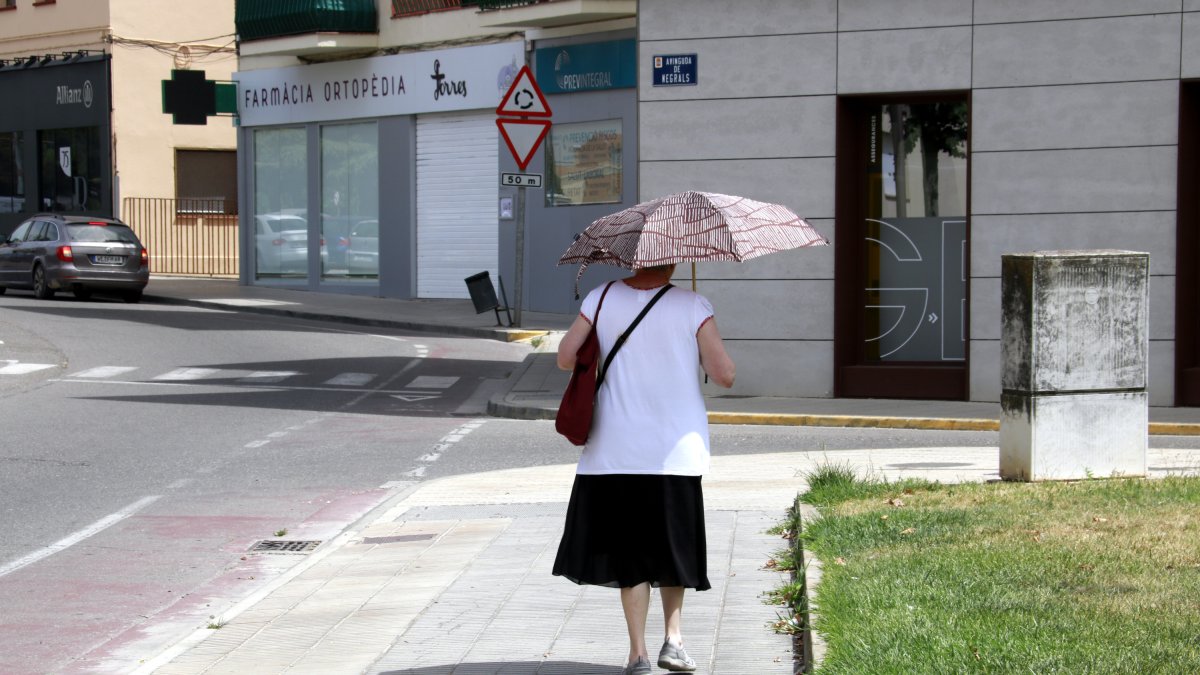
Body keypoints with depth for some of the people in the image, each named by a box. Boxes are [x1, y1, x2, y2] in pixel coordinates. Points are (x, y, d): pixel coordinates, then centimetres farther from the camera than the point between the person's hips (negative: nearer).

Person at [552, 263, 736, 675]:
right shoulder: (693, 306, -6)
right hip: (677, 450, 0)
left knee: (630, 549, 7)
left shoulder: (603, 299, -1)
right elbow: (724, 375, -8)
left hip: (617, 451, 1)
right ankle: (673, 637, 8)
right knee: (673, 544, 17)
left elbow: (565, 358, 1)